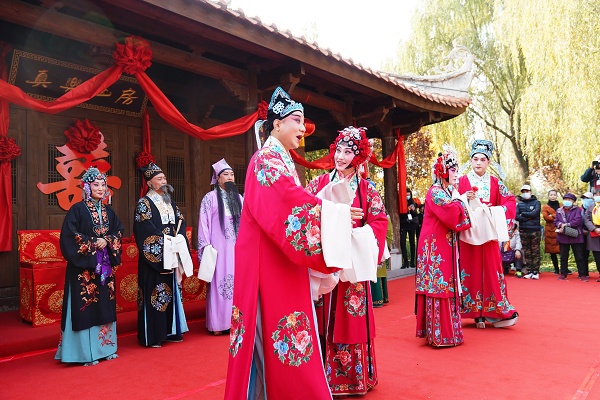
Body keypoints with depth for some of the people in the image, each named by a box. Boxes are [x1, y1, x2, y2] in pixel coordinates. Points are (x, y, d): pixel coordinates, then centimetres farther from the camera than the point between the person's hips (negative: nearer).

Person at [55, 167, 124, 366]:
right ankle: (86, 352, 7)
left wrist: (107, 241, -8)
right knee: (85, 306, -3)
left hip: (105, 266, 6)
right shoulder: (78, 209, -6)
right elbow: (69, 235, -12)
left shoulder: (108, 211, 12)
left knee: (105, 305, 9)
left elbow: (119, 231, 11)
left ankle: (105, 346, 20)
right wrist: (92, 243, -15)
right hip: (84, 266, -6)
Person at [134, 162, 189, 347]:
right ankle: (152, 336, 3)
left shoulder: (169, 202, 16)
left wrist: (178, 238, -6)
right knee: (154, 291, -4)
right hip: (155, 256, -6)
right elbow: (146, 230, -14)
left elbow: (181, 221, 12)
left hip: (171, 255, 7)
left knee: (170, 290, 9)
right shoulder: (144, 203, -4)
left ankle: (170, 330, 18)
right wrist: (167, 240, -16)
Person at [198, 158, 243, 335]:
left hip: (238, 246, 4)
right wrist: (206, 246, -9)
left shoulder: (239, 198, 13)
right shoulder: (210, 198, 1)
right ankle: (218, 323, 7)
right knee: (219, 282, -2)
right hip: (219, 246, -4)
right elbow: (204, 223, -3)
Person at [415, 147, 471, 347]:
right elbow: (451, 212, -25)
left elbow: (455, 218, 20)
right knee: (439, 286, -6)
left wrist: (462, 205, 5)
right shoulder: (435, 192, -10)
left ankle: (447, 329, 19)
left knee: (448, 286, 11)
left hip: (447, 247, 9)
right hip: (436, 247, -9)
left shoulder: (449, 193, 18)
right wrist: (463, 203, -8)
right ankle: (440, 334, 0)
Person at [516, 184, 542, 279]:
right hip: (523, 231, 2)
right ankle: (529, 271, 9)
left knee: (535, 252, -1)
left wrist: (523, 214, -1)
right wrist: (528, 217, -11)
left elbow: (535, 213, -10)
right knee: (527, 253, 4)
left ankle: (535, 272, 4)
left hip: (535, 230, -2)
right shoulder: (519, 204, 12)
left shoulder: (536, 202, 6)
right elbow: (516, 216, -2)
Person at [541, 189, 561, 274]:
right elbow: (545, 217, -6)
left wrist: (552, 216, -9)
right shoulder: (545, 207, 9)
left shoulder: (560, 206, 15)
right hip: (550, 230, 0)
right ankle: (556, 269, 12)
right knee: (552, 251, 3)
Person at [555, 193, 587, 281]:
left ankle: (582, 274, 11)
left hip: (576, 237, -3)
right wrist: (561, 225, -17)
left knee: (579, 257, 3)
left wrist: (566, 225, -15)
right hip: (563, 237, 3)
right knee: (563, 257, 10)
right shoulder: (559, 211, 10)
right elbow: (556, 221, 4)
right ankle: (563, 273, 19)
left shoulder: (577, 209, 0)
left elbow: (578, 221, -13)